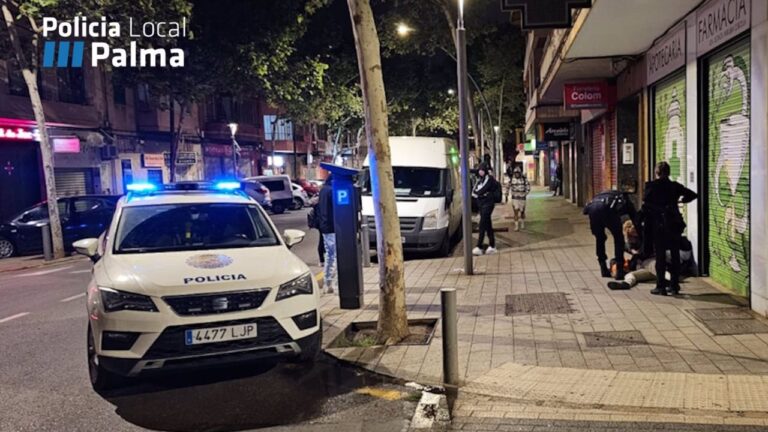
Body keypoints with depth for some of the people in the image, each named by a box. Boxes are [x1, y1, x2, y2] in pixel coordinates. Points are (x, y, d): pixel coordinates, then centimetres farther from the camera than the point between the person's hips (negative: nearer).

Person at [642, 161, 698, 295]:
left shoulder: (651, 186, -5)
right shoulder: (674, 186, 4)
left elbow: (645, 206, -10)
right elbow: (692, 194, 4)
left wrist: (647, 223, 0)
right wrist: (680, 200, 18)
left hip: (658, 224, -3)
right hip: (674, 224, 3)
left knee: (660, 256, 2)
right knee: (675, 255, 10)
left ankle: (661, 287, 4)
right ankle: (674, 286, 14)